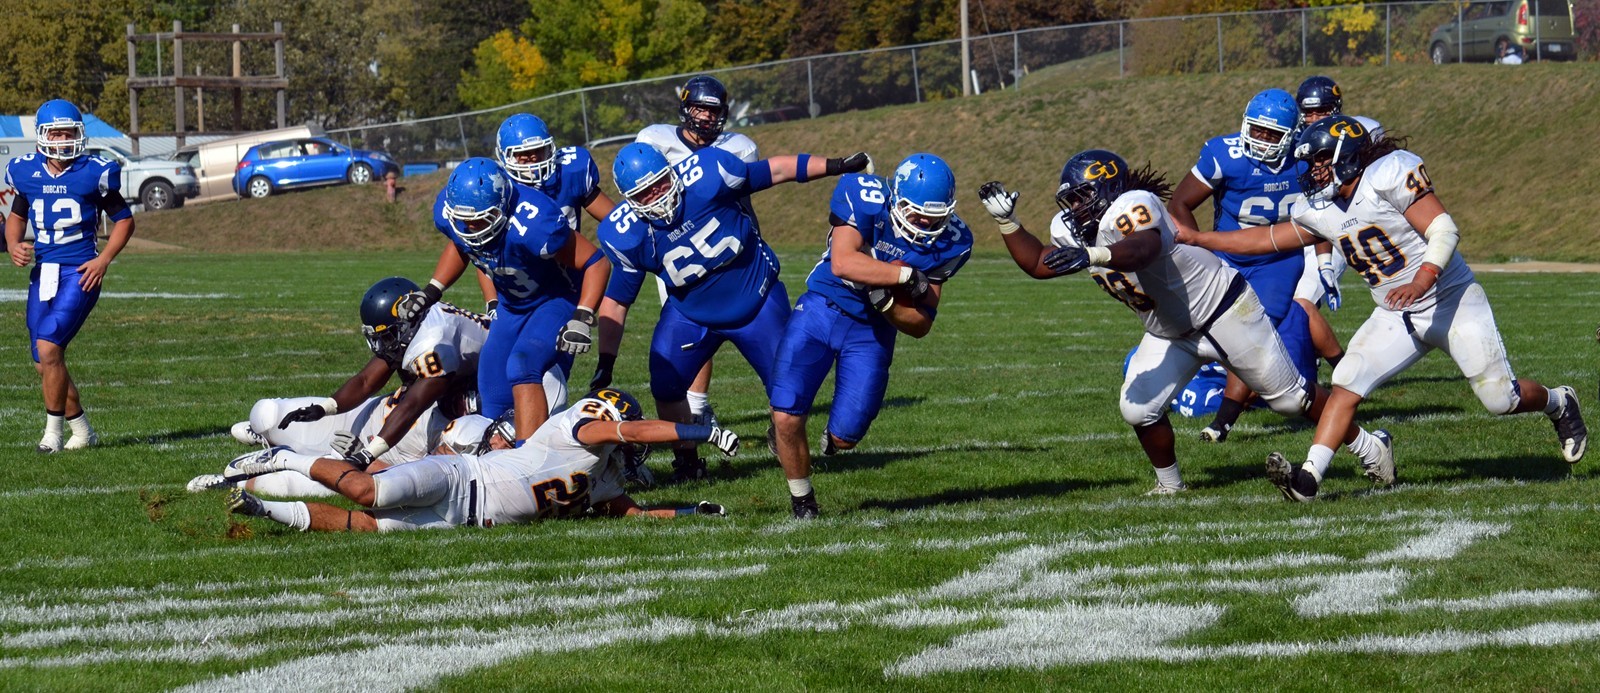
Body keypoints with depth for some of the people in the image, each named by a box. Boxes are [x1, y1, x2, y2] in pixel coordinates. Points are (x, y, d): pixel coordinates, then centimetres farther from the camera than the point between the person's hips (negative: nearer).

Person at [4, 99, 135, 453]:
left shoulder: (94, 174, -5)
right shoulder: (28, 174, 6)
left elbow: (124, 220, 4)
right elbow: (16, 216, 23)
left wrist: (103, 260, -8)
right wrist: (13, 246, 2)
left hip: (79, 273, -5)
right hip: (42, 273, 5)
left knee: (49, 347, -20)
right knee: (46, 364, 6)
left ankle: (54, 430, -8)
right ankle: (82, 430, 24)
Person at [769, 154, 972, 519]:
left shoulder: (948, 242, -10)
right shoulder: (865, 198, -21)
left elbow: (920, 325, -7)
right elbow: (843, 262, -33)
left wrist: (884, 301, -25)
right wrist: (907, 276, -32)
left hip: (872, 332, 2)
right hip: (821, 311, -2)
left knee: (845, 437, -3)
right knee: (786, 417, -12)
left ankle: (832, 436, 37)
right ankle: (802, 502, 14)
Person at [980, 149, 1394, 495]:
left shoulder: (1131, 208, -32)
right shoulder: (1070, 231, -4)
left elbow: (1143, 250, -52)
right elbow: (1038, 265, 9)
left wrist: (1091, 255, -70)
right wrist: (1006, 221, -5)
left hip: (1223, 309, -8)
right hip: (1169, 335, 8)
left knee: (1287, 395, 4)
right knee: (1138, 409, -10)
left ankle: (1367, 445, 24)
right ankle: (1169, 485, 15)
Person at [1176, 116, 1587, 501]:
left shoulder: (1391, 175, -19)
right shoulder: (1321, 211, 4)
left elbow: (1444, 230, -24)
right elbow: (1265, 239, 14)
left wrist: (1422, 282, -38)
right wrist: (1195, 240, 11)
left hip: (1451, 300, -6)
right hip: (1397, 317, 7)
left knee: (1500, 399, -7)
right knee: (1347, 383, -11)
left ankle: (1558, 403, 26)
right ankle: (1309, 477, -17)